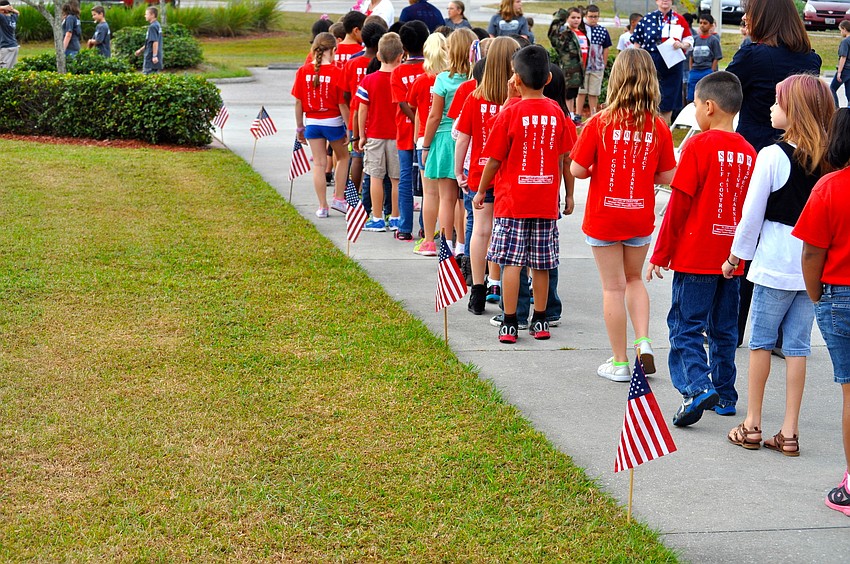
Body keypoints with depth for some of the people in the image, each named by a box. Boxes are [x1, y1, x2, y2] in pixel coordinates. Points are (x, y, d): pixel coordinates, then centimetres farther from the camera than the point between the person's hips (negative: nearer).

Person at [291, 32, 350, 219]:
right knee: (343, 157, 20)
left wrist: (299, 127, 10)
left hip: (311, 122, 2)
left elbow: (298, 102, -1)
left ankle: (322, 207, 11)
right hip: (333, 122, -2)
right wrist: (349, 128, -3)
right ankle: (339, 198, 18)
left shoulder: (303, 71, -5)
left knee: (319, 163, 9)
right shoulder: (337, 72, -14)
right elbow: (342, 104, -11)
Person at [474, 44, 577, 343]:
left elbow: (494, 160, -5)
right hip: (546, 200, 4)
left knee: (511, 262, -1)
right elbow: (565, 159, 5)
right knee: (540, 264, 10)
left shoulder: (510, 113, -8)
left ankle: (509, 324, 0)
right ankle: (540, 322, 17)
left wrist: (481, 192, 8)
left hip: (512, 199, -3)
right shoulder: (556, 112, 1)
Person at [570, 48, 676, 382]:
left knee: (613, 286, 7)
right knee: (634, 279, 23)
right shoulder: (658, 128, -8)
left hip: (604, 216, -2)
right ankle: (643, 341, 6)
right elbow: (667, 177, -3)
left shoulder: (600, 123, -14)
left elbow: (577, 170, -13)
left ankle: (619, 363, 13)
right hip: (641, 216, 2)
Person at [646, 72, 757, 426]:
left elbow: (679, 205, -10)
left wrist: (660, 255, -4)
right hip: (732, 259, 6)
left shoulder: (698, 146, -11)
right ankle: (725, 395, 20)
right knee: (724, 329, 15)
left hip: (695, 256, -6)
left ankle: (697, 386, -18)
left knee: (686, 326, -2)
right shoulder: (748, 153, 6)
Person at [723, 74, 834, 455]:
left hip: (775, 263, -4)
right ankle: (790, 431, 11)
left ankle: (752, 425, 15)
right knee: (798, 345, 9)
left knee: (761, 341, 9)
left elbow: (752, 214, -9)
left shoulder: (773, 156, -13)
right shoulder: (829, 158, 0)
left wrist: (736, 255, 4)